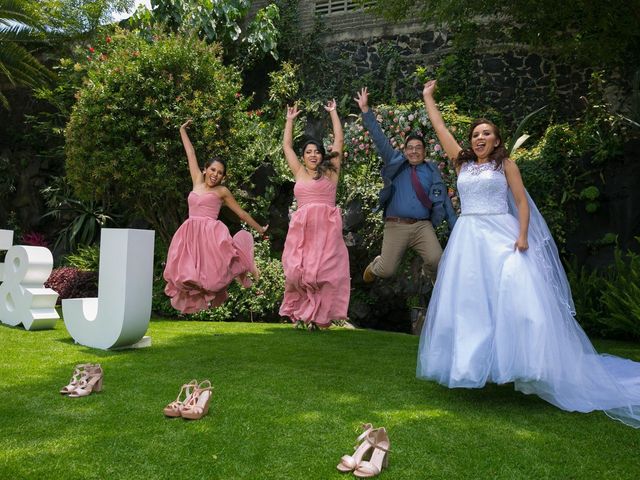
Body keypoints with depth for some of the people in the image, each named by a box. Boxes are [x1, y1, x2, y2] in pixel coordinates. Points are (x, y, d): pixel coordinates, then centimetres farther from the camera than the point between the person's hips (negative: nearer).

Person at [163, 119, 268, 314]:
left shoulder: (222, 191, 8)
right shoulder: (197, 181, 18)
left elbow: (241, 213, 14)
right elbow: (191, 154, 26)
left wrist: (259, 229, 18)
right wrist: (182, 131, 36)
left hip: (211, 233, -4)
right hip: (191, 233, 4)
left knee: (212, 270, -20)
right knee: (187, 273, -9)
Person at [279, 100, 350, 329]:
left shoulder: (330, 172, 12)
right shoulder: (299, 172, 19)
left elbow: (339, 140, 13)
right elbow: (287, 145, 27)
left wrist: (333, 112, 20)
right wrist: (290, 120, 32)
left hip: (327, 227, -2)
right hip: (301, 229, 2)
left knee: (324, 271, -8)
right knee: (298, 271, -6)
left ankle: (319, 317, 0)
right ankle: (301, 313, 9)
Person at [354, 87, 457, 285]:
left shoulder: (432, 171, 10)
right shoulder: (396, 163, 10)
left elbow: (444, 200, 10)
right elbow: (379, 138, 5)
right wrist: (365, 109, 0)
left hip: (423, 226, 0)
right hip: (395, 226, 0)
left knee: (437, 261, -22)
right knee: (387, 271, -4)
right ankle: (376, 265, 34)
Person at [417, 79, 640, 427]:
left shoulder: (505, 164, 8)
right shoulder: (462, 163, 15)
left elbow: (522, 202, 2)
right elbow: (440, 128, 20)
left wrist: (523, 235, -12)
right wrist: (428, 97, 25)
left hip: (501, 235, -3)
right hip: (468, 239, 4)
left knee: (515, 299, -13)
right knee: (467, 304, 1)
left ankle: (524, 366, -8)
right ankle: (470, 365, 8)